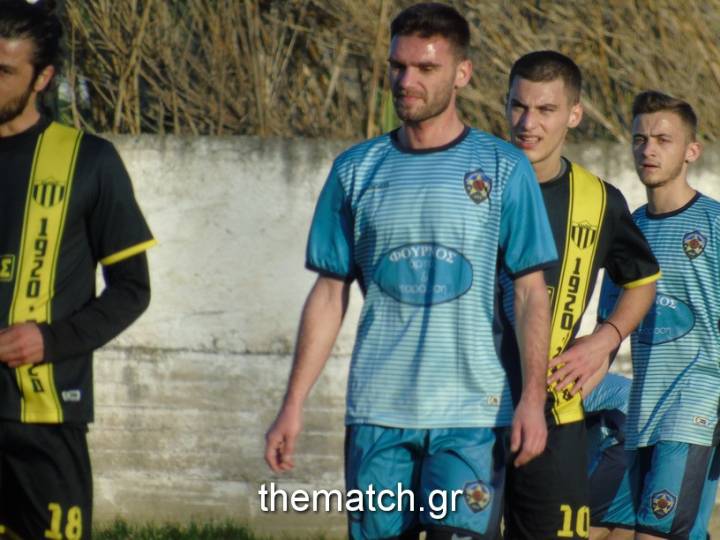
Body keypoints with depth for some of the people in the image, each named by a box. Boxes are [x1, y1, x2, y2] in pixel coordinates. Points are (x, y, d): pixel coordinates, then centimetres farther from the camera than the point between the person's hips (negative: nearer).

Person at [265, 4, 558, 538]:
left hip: (470, 415, -3)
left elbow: (531, 293, 0)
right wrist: (293, 405, 5)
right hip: (377, 413, 3)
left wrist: (533, 398, -11)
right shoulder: (356, 170, 9)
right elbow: (329, 295, 11)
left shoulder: (503, 169, 2)